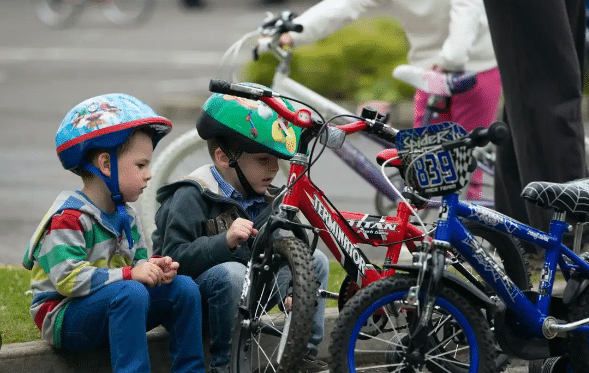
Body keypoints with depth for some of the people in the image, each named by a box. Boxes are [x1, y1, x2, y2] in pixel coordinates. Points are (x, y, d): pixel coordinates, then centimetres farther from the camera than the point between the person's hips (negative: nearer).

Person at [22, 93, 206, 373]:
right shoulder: (68, 218, -16)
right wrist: (129, 274, -29)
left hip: (113, 310, 8)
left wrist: (154, 268, -9)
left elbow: (137, 259, 16)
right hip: (63, 317, -8)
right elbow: (68, 278, -26)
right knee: (131, 293, -35)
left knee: (184, 287, -7)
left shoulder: (126, 216, 13)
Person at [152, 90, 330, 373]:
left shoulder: (266, 201, 7)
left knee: (315, 260, 2)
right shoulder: (190, 197, -17)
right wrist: (225, 241, -37)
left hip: (246, 295, 8)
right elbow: (175, 259, -26)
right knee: (231, 272, -39)